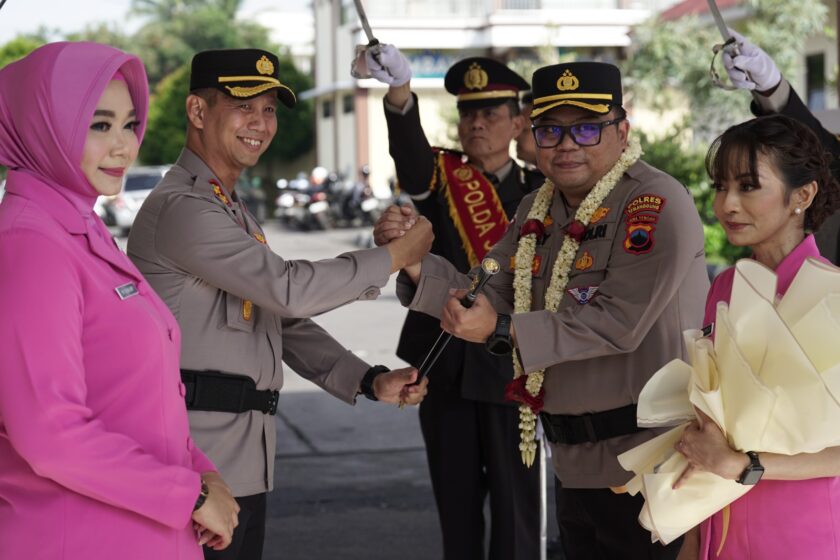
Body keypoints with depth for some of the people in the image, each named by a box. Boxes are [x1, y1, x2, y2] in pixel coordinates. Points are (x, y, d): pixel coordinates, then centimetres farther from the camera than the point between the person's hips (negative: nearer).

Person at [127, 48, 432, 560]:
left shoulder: (234, 212, 20)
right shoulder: (181, 208, -13)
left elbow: (286, 321, 19)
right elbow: (290, 289, -19)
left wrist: (370, 381, 7)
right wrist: (393, 258, -8)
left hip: (244, 459, 10)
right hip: (200, 465, -10)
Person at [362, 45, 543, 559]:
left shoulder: (538, 192, 5)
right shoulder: (442, 177, 1)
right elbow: (411, 155, -23)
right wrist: (400, 91, -42)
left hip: (510, 367, -1)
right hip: (444, 365, 1)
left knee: (515, 500, 1)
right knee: (455, 498, 11)